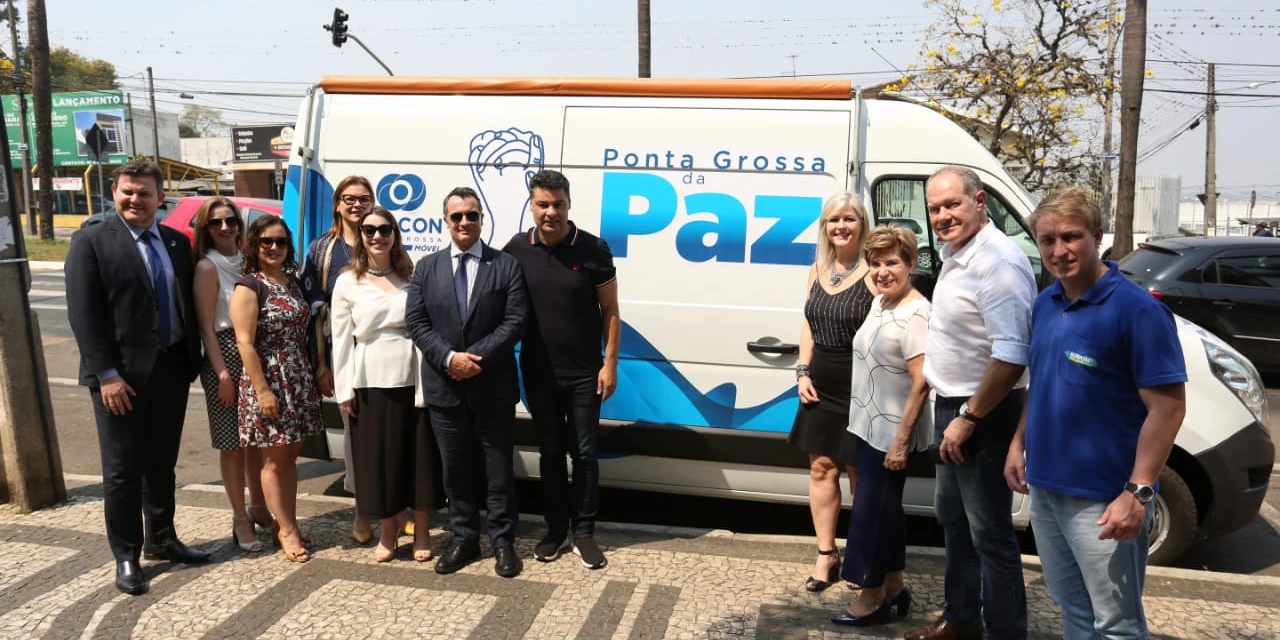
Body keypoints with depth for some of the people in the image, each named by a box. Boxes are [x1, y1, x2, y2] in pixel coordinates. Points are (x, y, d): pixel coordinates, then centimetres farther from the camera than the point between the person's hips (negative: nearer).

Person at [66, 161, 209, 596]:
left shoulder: (177, 242, 9)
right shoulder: (91, 242, -5)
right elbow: (83, 315, -11)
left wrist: (193, 359, 5)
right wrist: (107, 374, -17)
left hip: (171, 369, 5)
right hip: (121, 376, -5)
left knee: (161, 464, 17)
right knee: (123, 470, 5)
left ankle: (161, 540, 31)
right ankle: (126, 556, 18)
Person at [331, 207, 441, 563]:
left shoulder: (412, 277, 3)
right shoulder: (347, 283, 3)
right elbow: (341, 340, 3)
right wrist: (344, 390, -1)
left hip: (412, 379, 0)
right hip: (371, 383, 0)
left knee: (418, 455, 6)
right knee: (377, 457, 7)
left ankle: (421, 531, 22)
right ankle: (388, 530, 25)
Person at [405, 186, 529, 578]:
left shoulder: (507, 266, 0)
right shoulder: (426, 268, 7)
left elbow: (515, 322, -8)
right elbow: (416, 322, -1)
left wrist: (477, 357, -17)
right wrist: (449, 358, -16)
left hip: (493, 387, -2)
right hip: (444, 388, 2)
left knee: (499, 469, 6)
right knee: (455, 469, 12)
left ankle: (503, 542, 20)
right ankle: (464, 540, 26)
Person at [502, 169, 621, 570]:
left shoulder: (593, 250, -8)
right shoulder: (516, 250, -3)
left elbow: (610, 312, -3)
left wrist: (609, 363, -7)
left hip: (584, 373, -2)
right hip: (538, 373, 2)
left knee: (584, 453, 6)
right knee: (550, 453, 12)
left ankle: (583, 532, 19)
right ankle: (555, 529, 25)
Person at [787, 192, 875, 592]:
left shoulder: (873, 272, -12)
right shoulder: (818, 269, 9)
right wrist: (802, 373, 5)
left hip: (860, 388, -6)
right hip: (820, 387, 6)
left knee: (859, 474, 6)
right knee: (822, 468, 10)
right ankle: (826, 555, 21)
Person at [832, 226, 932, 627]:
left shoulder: (915, 314, -21)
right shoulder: (879, 302, 6)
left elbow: (921, 383, -24)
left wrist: (900, 441, -22)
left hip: (891, 432, -9)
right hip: (870, 426, 9)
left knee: (870, 511, -1)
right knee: (885, 508, 17)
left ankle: (872, 600, 14)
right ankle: (894, 588, 32)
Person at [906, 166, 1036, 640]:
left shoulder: (998, 262, -23)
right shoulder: (954, 252, 8)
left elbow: (1011, 355, -30)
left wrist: (968, 418, -23)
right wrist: (951, 412, 17)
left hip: (983, 414, -10)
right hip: (953, 406, 10)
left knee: (990, 534, 0)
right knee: (952, 518, 21)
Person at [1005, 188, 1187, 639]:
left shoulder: (1137, 309, -16)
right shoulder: (1044, 304, 7)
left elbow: (1167, 407, -17)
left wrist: (1137, 492, -21)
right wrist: (1018, 444, 11)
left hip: (1102, 498, -7)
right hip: (1044, 487, 7)